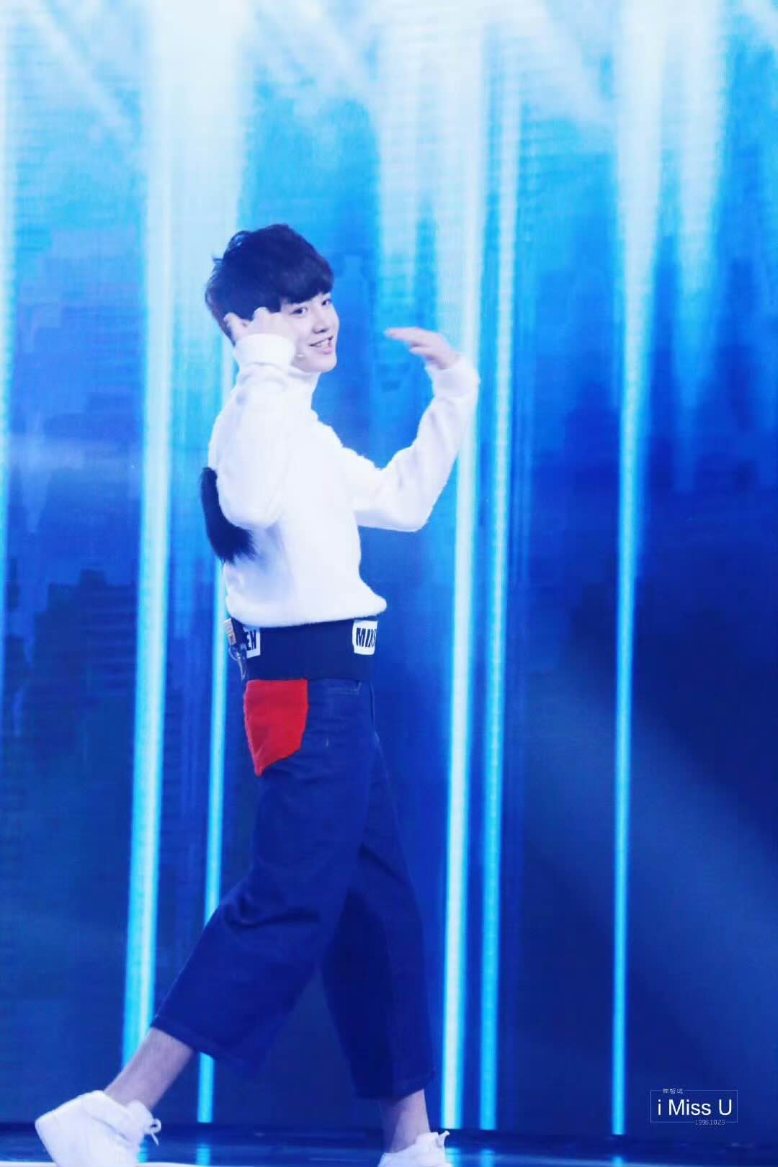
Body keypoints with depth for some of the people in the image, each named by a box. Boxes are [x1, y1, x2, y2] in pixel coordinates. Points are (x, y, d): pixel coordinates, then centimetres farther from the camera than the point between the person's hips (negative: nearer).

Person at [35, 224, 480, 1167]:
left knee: (382, 910, 13)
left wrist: (454, 393, 26)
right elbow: (252, 503, -36)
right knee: (288, 911, -16)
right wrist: (272, 370, -30)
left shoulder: (303, 428, 18)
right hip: (307, 692, -10)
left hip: (332, 693, 10)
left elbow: (401, 501, 30)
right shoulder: (258, 411, -14)